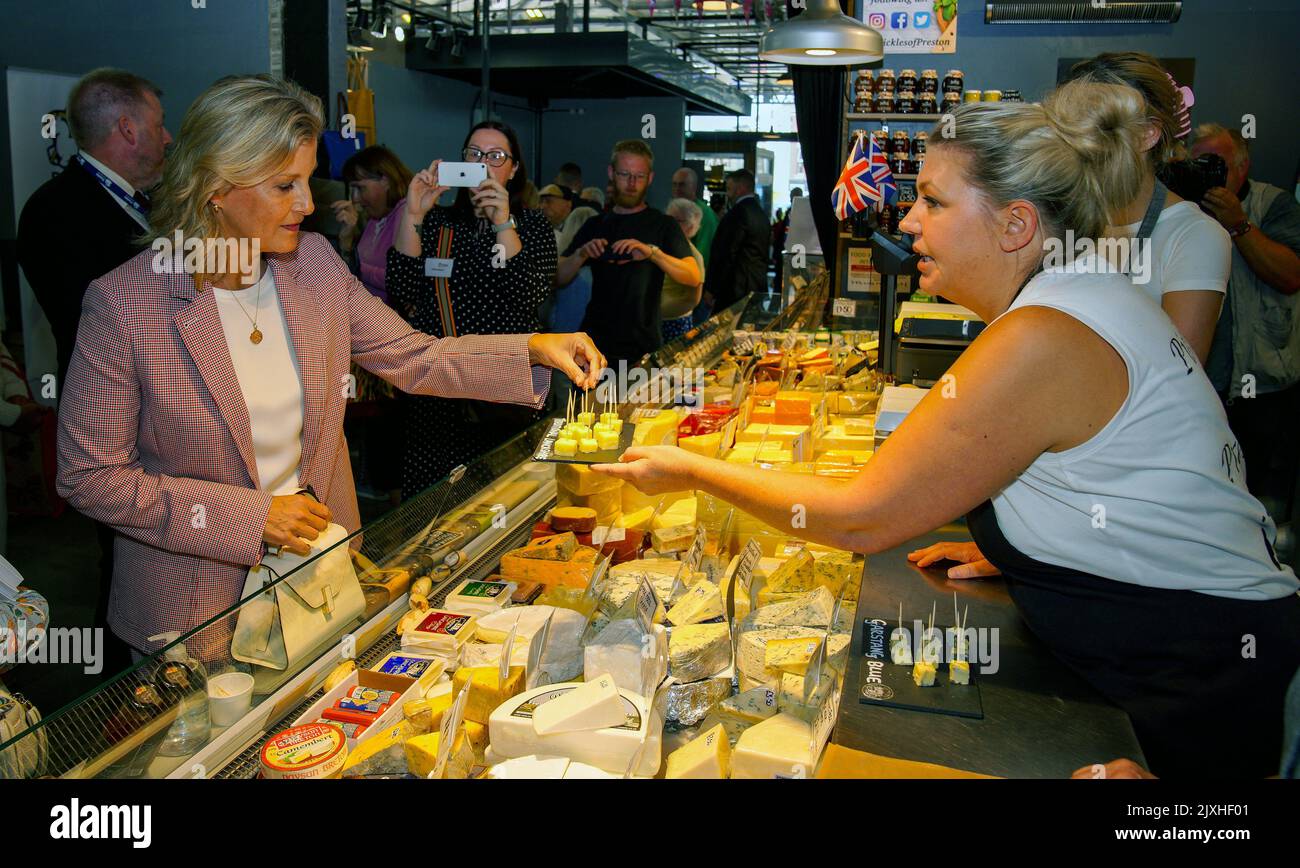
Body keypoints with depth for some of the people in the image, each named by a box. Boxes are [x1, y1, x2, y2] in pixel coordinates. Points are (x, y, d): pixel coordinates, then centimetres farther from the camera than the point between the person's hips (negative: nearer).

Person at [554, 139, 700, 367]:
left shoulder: (663, 225, 0)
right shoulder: (594, 225, 11)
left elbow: (694, 277, -14)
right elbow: (558, 278, 4)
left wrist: (652, 252, -28)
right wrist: (582, 254, -15)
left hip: (641, 348, -3)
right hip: (593, 341, 3)